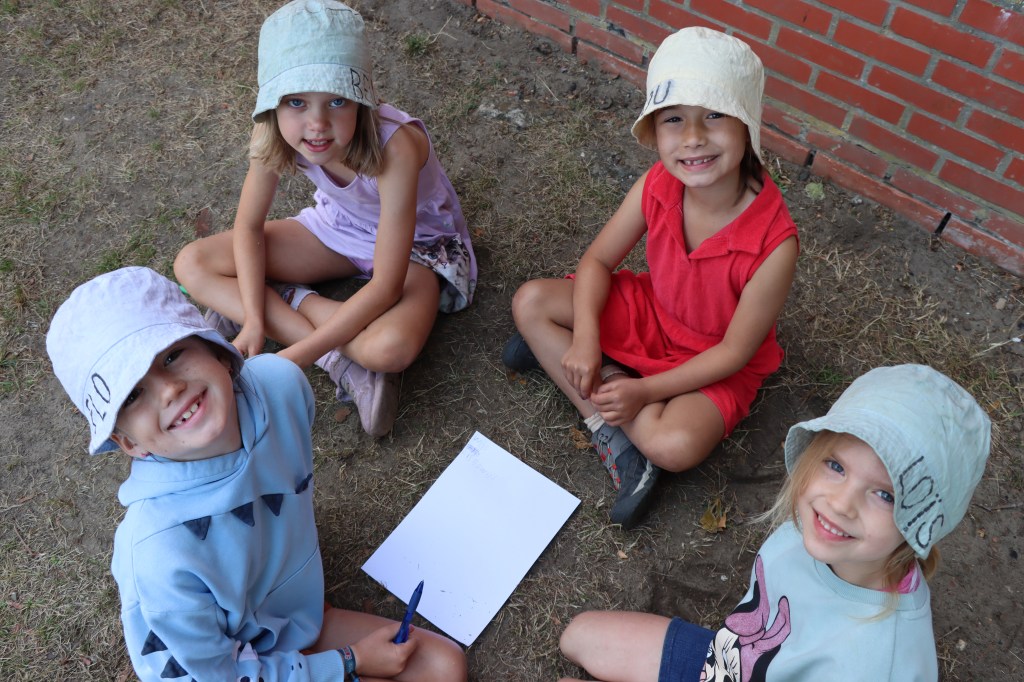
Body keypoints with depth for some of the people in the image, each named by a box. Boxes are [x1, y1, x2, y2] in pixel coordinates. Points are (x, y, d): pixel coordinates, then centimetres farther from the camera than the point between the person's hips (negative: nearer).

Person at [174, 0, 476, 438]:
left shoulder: (394, 147, -36)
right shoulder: (273, 132, -22)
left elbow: (386, 287, -34)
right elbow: (248, 227, -7)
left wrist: (293, 357, -34)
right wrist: (254, 320, -21)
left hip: (415, 242, -6)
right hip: (339, 225, 6)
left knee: (391, 348, -40)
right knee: (191, 265, -11)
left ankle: (290, 301, -11)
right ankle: (342, 363, -19)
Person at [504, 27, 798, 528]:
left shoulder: (774, 242, -33)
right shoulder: (656, 188, -20)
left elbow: (735, 350, -22)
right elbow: (597, 262, -6)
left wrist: (646, 391, -23)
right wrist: (584, 340, -20)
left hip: (715, 364, -5)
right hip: (651, 313, 5)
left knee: (675, 446, -34)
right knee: (529, 302, -10)